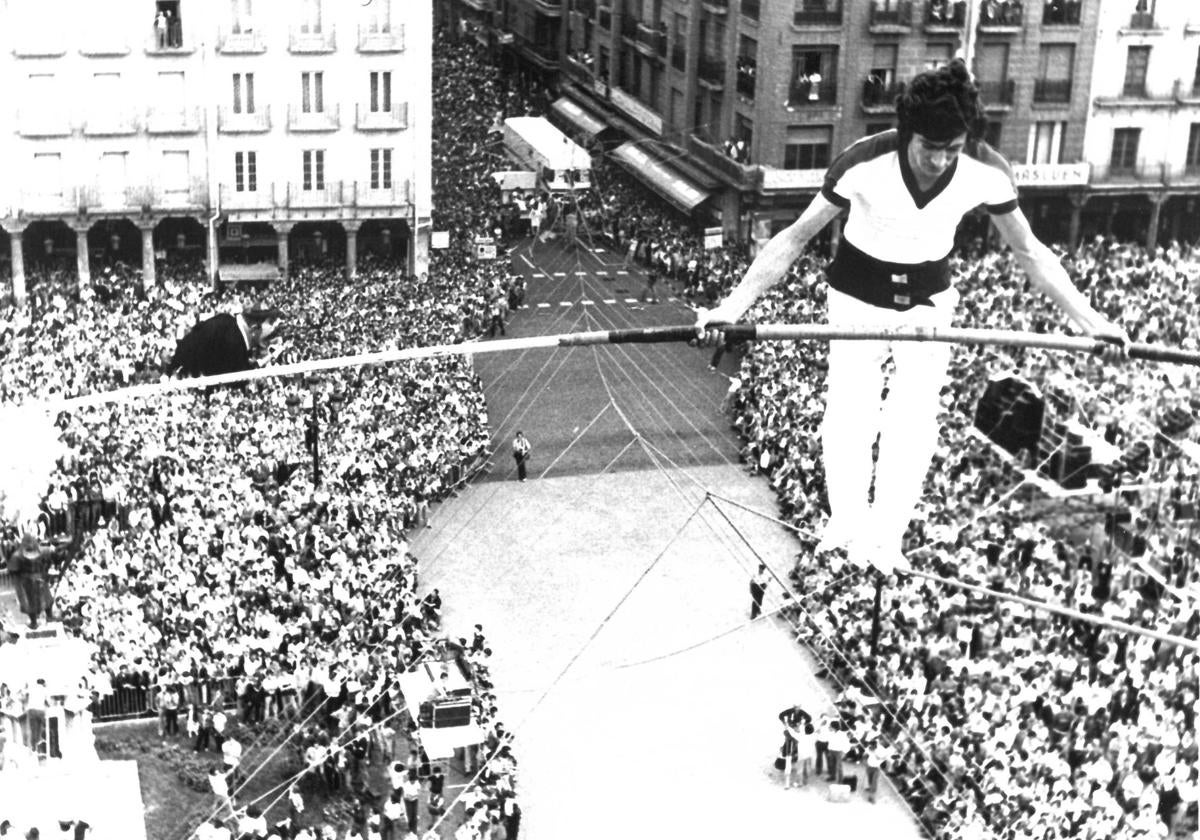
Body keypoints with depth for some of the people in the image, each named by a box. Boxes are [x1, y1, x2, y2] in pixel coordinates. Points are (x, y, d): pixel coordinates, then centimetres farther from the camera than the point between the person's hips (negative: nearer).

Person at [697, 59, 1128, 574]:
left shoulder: (987, 172, -23)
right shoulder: (864, 164, -30)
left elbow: (1029, 251, -7)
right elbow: (795, 238, -21)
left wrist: (1090, 320, -9)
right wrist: (732, 307, -25)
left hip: (928, 299, 2)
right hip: (858, 297, -1)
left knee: (914, 421, -6)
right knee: (848, 414, -9)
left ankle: (886, 541, 1)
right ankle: (846, 529, 1)